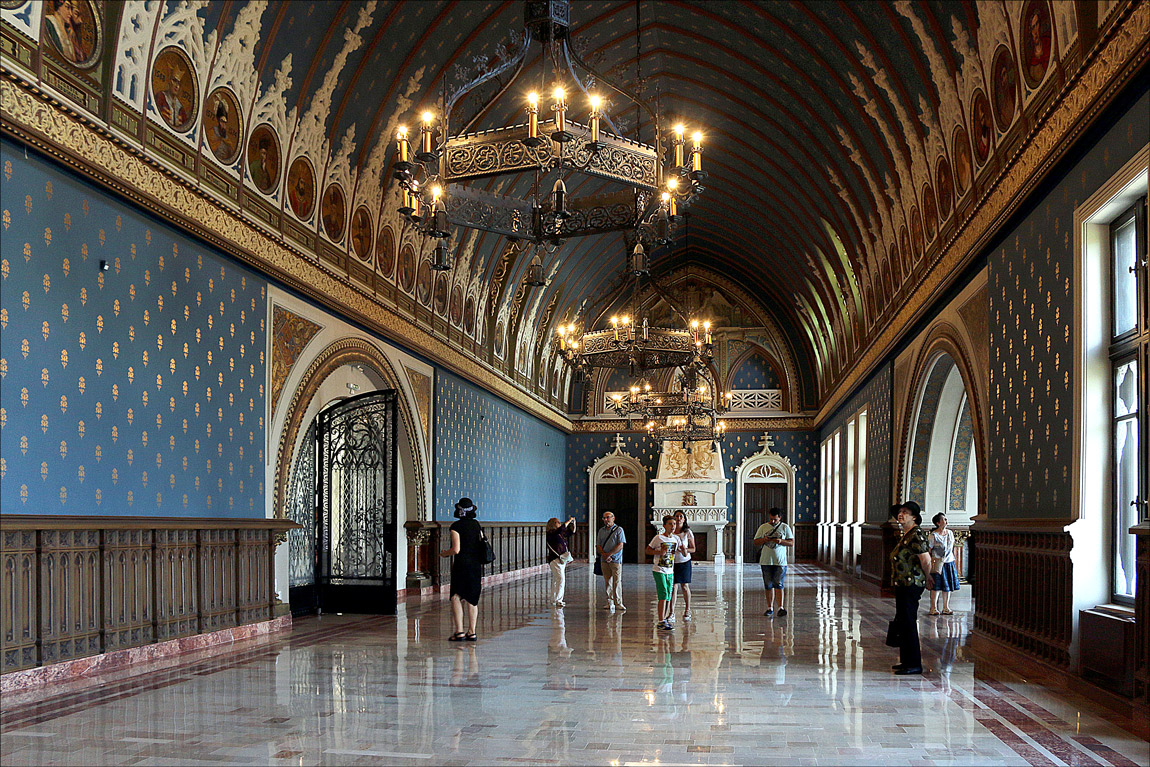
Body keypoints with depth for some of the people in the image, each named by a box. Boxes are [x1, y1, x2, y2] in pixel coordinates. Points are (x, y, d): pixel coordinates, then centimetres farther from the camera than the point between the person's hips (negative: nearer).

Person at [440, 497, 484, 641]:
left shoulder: (456, 526, -9)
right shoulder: (477, 525, 9)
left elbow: (456, 550, -14)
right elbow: (482, 546, 11)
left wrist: (444, 553, 5)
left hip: (461, 565, -6)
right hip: (476, 565, 6)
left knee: (456, 597, 0)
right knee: (472, 599, 10)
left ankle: (459, 632, -8)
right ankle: (472, 632, 11)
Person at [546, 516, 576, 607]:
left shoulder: (561, 534, 15)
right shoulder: (551, 533, -10)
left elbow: (571, 532, 25)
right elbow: (561, 529, -24)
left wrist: (573, 523, 11)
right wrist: (569, 521, -14)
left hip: (562, 559, 9)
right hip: (555, 559, -9)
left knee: (556, 580, 13)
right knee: (560, 579, -16)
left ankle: (554, 599, 18)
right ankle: (558, 600, -17)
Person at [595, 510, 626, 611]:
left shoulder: (619, 530, 0)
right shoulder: (601, 531, 14)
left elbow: (620, 546, -8)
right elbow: (598, 546, 9)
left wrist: (609, 554, -15)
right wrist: (604, 555, -9)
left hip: (616, 560, -4)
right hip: (604, 561, 4)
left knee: (617, 582, -6)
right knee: (607, 582, 5)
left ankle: (618, 603, -5)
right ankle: (610, 602, 10)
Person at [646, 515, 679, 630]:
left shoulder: (676, 539, 8)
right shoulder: (658, 538, -8)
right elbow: (648, 550, -3)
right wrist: (659, 552, -18)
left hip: (670, 571, 6)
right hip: (659, 570, -6)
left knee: (668, 596, 8)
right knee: (663, 595, -13)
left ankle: (665, 619, 17)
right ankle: (661, 621, -13)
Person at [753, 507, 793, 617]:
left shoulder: (785, 527, 5)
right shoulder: (763, 527, 8)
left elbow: (792, 543, 3)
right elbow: (756, 542, 9)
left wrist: (781, 541, -15)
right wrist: (764, 540, -12)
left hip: (780, 561, -2)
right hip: (766, 561, 2)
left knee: (779, 585, -9)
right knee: (768, 585, 4)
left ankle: (781, 607, -8)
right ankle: (770, 608, 11)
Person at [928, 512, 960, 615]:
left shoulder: (950, 533, 10)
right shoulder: (933, 535, -10)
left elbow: (952, 548, 18)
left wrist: (954, 562, 16)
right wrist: (931, 562, -15)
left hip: (949, 562, 6)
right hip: (938, 563, -6)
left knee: (948, 586, 8)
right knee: (936, 586, -5)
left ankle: (946, 608, 17)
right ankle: (934, 608, 3)